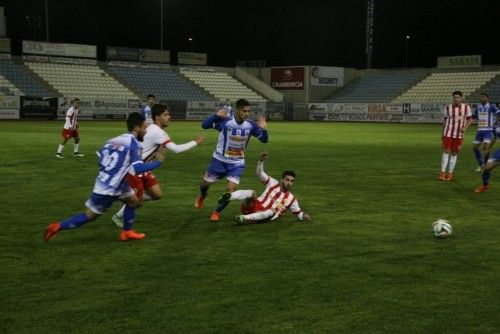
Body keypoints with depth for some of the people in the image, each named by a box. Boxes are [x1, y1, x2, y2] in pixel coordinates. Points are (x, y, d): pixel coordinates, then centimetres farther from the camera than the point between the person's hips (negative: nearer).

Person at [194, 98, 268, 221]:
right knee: (205, 184, 14)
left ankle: (217, 212, 14)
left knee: (231, 190, -11)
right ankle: (202, 196, 52)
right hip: (219, 160, -1)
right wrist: (216, 115, -39)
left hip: (237, 163, 1)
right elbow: (204, 125, -25)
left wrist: (263, 129, -25)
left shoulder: (250, 125, -12)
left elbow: (264, 140, -5)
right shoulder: (225, 121, -22)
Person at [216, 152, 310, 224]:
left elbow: (298, 213, 21)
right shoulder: (273, 183, 12)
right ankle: (228, 196, -58)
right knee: (252, 193, -29)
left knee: (273, 210, -34)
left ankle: (244, 218, -47)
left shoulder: (291, 199, 14)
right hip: (251, 209, 0)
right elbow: (260, 173, 2)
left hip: (262, 218, 0)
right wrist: (261, 161, -17)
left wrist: (303, 216, -2)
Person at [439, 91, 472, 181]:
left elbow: (470, 119, 5)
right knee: (446, 151, -7)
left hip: (459, 134, 0)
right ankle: (442, 173, -6)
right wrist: (442, 133, 11)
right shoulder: (448, 108, -1)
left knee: (454, 153, 5)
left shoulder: (466, 107, -2)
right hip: (448, 133, 0)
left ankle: (450, 173, 14)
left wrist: (465, 128, -13)